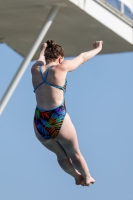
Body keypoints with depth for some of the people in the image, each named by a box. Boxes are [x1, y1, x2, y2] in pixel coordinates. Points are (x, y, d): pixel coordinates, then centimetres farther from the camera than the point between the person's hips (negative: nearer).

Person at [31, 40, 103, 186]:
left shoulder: (35, 69, 6)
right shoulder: (61, 67, -4)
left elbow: (40, 60, 33)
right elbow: (82, 57, 13)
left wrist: (43, 50, 56)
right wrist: (98, 49, 33)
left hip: (39, 125, 4)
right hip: (59, 121, -4)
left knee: (61, 155, 26)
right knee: (74, 154, 22)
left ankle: (77, 178, 45)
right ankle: (87, 178, 42)